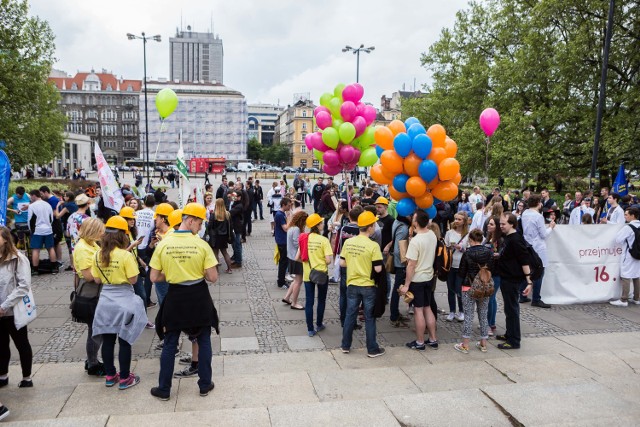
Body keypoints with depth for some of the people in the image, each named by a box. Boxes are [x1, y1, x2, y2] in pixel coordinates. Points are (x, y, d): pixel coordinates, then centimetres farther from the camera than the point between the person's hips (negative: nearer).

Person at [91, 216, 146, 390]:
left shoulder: (98, 255, 0)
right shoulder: (126, 255, -16)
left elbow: (97, 280, 6)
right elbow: (133, 280, -14)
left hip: (105, 301, 5)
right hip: (124, 301, -5)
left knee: (107, 340, 14)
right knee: (124, 341, 5)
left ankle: (110, 376, 26)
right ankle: (124, 378, 13)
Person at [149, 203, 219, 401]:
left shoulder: (163, 244, -7)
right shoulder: (201, 244, -13)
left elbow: (154, 277, -4)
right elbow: (213, 277, -13)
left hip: (175, 297, 1)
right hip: (198, 297, -1)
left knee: (169, 344, 14)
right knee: (203, 341, 16)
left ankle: (164, 389, 25)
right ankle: (205, 384, 25)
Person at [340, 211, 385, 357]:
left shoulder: (348, 242, -3)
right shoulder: (373, 245, -17)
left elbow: (342, 263, 3)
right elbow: (378, 268, -17)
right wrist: (368, 265, 3)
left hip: (352, 285, 4)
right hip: (368, 286, -4)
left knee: (350, 315, 15)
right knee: (369, 318, 8)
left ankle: (345, 345, 26)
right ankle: (372, 349, 18)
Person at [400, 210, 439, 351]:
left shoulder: (415, 241, -24)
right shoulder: (432, 235, -2)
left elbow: (411, 265, -22)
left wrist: (406, 285, -14)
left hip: (417, 279, -7)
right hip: (429, 277, 7)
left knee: (418, 310, 4)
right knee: (427, 308, 17)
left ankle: (420, 342, 15)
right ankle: (433, 339, 24)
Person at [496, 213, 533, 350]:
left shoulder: (516, 239, -20)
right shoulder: (507, 237, 10)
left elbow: (525, 260, -23)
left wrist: (529, 281, -26)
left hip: (512, 280, -10)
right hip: (506, 278, 10)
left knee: (512, 309, -3)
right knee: (509, 308, 18)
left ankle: (514, 341, 5)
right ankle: (509, 334, 30)